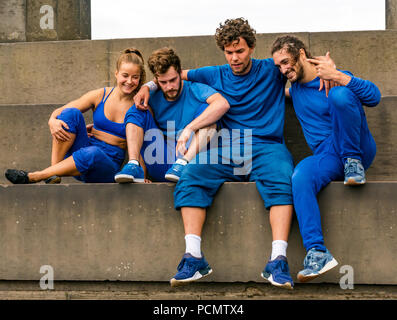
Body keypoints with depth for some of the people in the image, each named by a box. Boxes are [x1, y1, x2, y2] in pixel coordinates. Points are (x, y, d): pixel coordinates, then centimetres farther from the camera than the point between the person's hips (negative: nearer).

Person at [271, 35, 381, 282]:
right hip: (328, 158, 4)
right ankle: (317, 252, -40)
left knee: (340, 94, -27)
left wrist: (337, 76, -23)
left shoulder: (334, 78, -1)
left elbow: (374, 97, -15)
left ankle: (353, 161, -14)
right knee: (301, 175, -33)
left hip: (359, 150, -4)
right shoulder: (295, 88, 17)